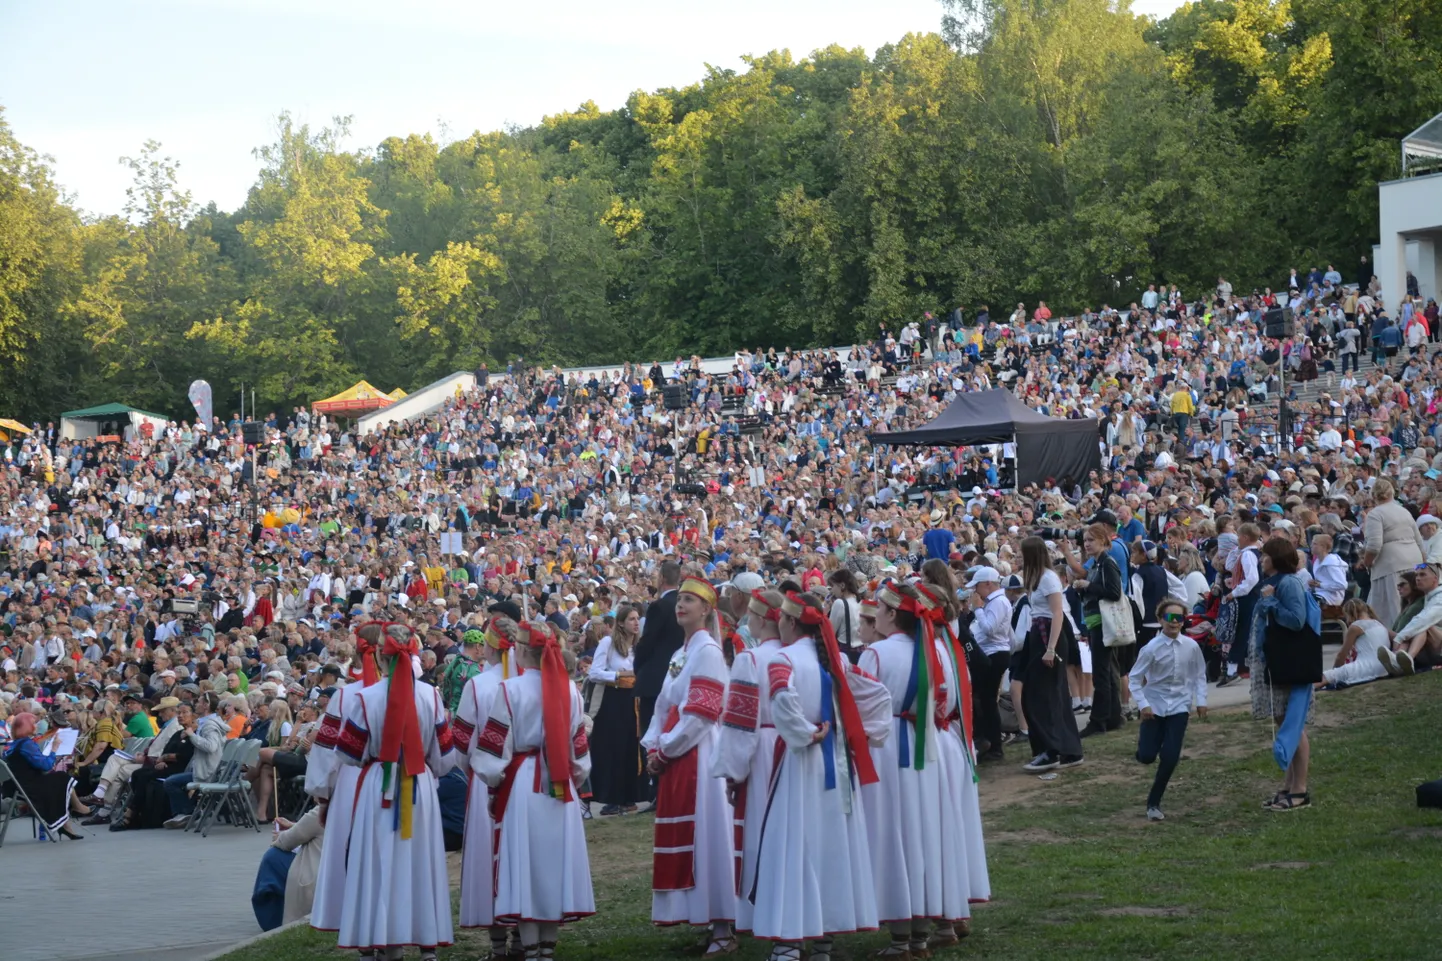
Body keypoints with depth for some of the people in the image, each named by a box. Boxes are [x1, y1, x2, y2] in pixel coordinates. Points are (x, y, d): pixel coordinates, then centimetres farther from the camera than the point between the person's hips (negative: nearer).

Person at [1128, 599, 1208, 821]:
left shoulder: (1191, 646, -7)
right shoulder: (1151, 648, -14)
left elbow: (1199, 675, 6)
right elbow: (1134, 678, -9)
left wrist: (1201, 701, -2)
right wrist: (1143, 705, -17)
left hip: (1178, 707, 1)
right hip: (1154, 706, -1)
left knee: (1171, 757, -8)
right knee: (1146, 756, -6)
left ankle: (1154, 803, 7)